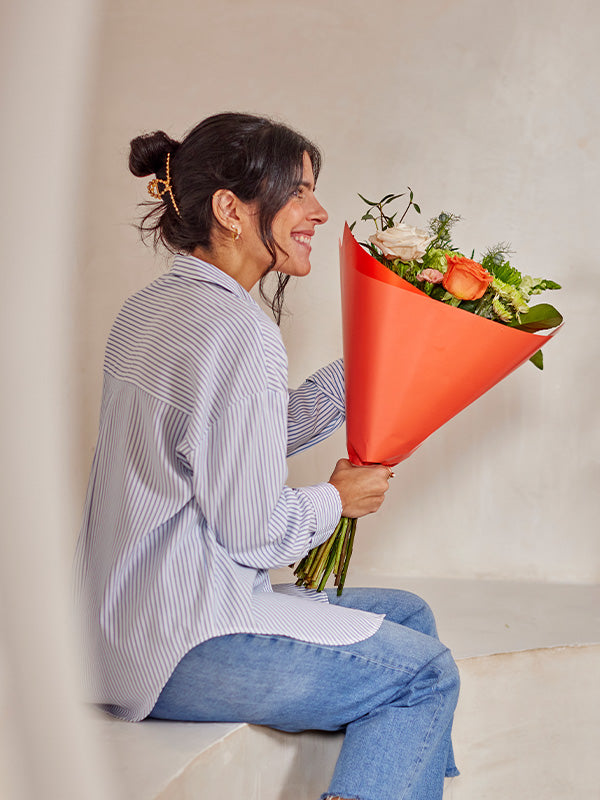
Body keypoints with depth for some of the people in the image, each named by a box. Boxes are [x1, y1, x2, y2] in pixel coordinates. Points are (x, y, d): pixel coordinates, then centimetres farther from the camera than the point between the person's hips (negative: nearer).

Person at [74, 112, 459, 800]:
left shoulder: (153, 307, 10)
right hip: (182, 646, -10)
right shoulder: (236, 329, -21)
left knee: (407, 615, 18)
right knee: (426, 673, 0)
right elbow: (254, 531, -20)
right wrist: (336, 499, 0)